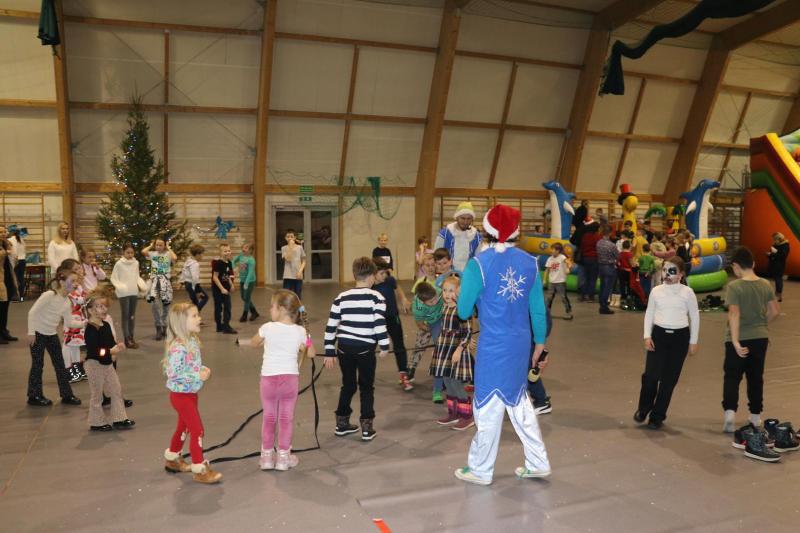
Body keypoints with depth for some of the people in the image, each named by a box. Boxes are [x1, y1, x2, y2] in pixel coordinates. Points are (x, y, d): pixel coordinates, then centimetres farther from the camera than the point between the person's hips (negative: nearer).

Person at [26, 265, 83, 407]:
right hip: (38, 334, -7)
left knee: (60, 364, 8)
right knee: (38, 365, 2)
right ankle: (34, 396, 16)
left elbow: (69, 322, 4)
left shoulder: (66, 302, 3)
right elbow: (33, 312, -19)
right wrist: (31, 332, -19)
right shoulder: (49, 295, -21)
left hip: (52, 334, 8)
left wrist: (83, 323, -12)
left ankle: (66, 395, 15)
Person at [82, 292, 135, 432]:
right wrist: (111, 351, -27)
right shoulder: (91, 329, -20)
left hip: (108, 363, 8)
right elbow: (92, 350, -27)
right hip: (94, 364, -8)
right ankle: (97, 423, 19)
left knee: (117, 390, 12)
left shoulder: (106, 325, 6)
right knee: (97, 394, 5)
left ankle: (119, 419, 21)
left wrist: (117, 347, -5)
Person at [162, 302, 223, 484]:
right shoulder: (178, 347, -27)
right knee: (197, 429, -5)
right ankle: (200, 470, 6)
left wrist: (203, 369, -4)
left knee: (184, 427, 23)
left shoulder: (192, 341, 2)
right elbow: (173, 374, -28)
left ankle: (173, 459, 42)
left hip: (191, 393, 9)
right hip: (181, 394, -9)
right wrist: (198, 376, -26)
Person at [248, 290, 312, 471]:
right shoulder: (301, 331, -5)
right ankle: (283, 457, 19)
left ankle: (267, 456, 23)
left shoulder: (268, 328, -10)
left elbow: (254, 343, 10)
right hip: (290, 377, 1)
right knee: (286, 418, 12)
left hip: (269, 378, -1)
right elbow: (310, 353, 5)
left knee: (269, 417, 15)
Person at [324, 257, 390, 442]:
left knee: (347, 385, 19)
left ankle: (342, 423, 27)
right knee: (366, 387, 10)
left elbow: (331, 326, 4)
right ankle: (367, 427, 10)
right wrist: (384, 346, -5)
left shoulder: (341, 298, 5)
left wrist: (329, 352, 9)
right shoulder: (376, 297, -6)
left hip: (344, 347, 4)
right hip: (365, 349, -3)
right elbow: (379, 323, -16)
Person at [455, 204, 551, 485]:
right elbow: (538, 307, 5)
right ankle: (538, 463, 30)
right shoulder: (530, 262, -1)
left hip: (493, 344, -5)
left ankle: (480, 470, 23)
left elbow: (464, 311, -9)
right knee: (519, 401, 21)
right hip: (521, 342, 5)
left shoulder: (479, 263, -14)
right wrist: (540, 341, 17)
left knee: (489, 406, 8)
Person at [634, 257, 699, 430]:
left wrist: (693, 341, 3)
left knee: (669, 379, 4)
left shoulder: (687, 292, -2)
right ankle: (644, 408, 17)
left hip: (680, 337, 0)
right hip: (659, 334, 1)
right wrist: (647, 336, -2)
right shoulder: (656, 291, 3)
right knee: (651, 375, -10)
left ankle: (657, 416, 18)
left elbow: (695, 316, 4)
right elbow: (649, 314, 8)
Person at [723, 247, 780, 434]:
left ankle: (730, 411, -11)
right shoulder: (766, 285, 0)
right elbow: (774, 311, 7)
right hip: (761, 337, 5)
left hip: (739, 338, -4)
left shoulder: (734, 286, -16)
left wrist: (735, 342, -21)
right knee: (756, 376, 16)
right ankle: (756, 415, 25)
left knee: (732, 376, 6)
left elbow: (734, 315, -22)